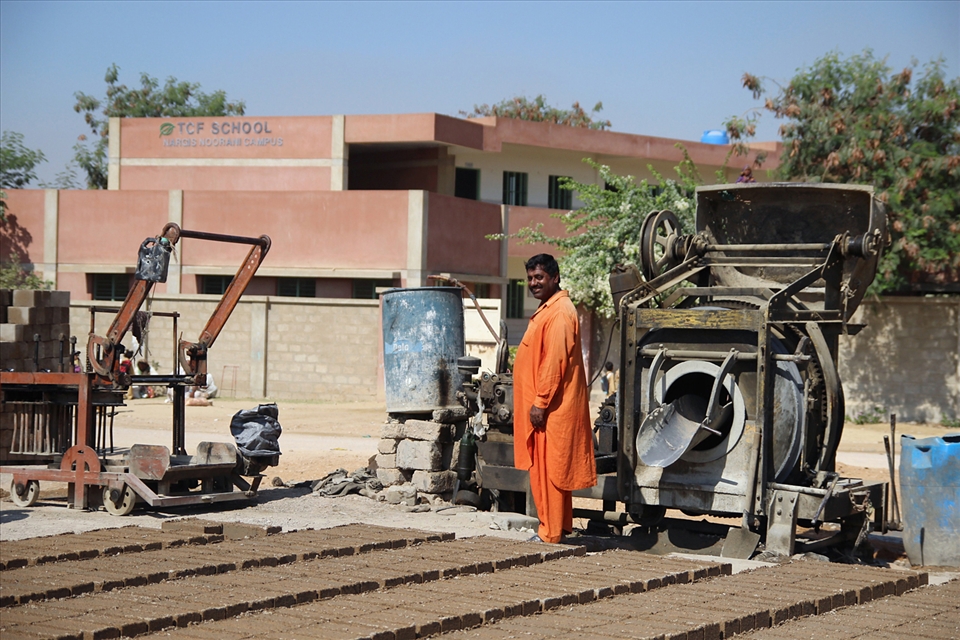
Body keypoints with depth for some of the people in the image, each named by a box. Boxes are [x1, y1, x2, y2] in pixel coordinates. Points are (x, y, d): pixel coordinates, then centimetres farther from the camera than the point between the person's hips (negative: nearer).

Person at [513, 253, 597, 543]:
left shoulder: (559, 312, -15)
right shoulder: (547, 309, 18)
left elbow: (555, 361, -21)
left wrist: (540, 403, -22)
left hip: (551, 409, -11)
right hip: (550, 408, 11)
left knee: (549, 470, -6)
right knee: (544, 470, 13)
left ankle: (551, 533, -2)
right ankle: (558, 528, 19)